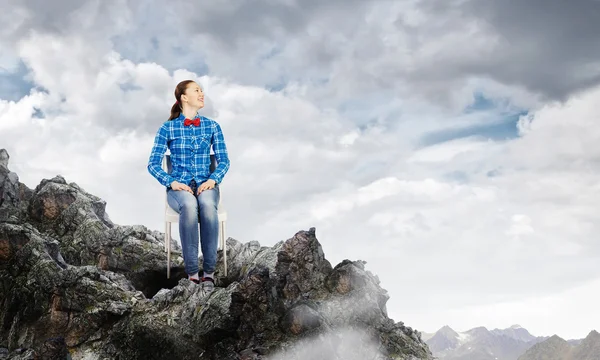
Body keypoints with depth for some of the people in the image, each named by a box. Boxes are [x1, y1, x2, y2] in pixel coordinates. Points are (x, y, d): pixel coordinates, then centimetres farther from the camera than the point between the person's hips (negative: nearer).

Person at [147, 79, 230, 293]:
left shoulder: (212, 126, 9)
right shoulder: (167, 128, 3)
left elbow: (223, 161, 6)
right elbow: (153, 164, 0)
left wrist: (213, 180, -14)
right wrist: (172, 182, -17)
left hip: (206, 185, 1)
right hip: (179, 188, -1)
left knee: (207, 205, -38)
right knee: (189, 206, -39)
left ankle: (209, 271, -34)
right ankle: (192, 273, -35)